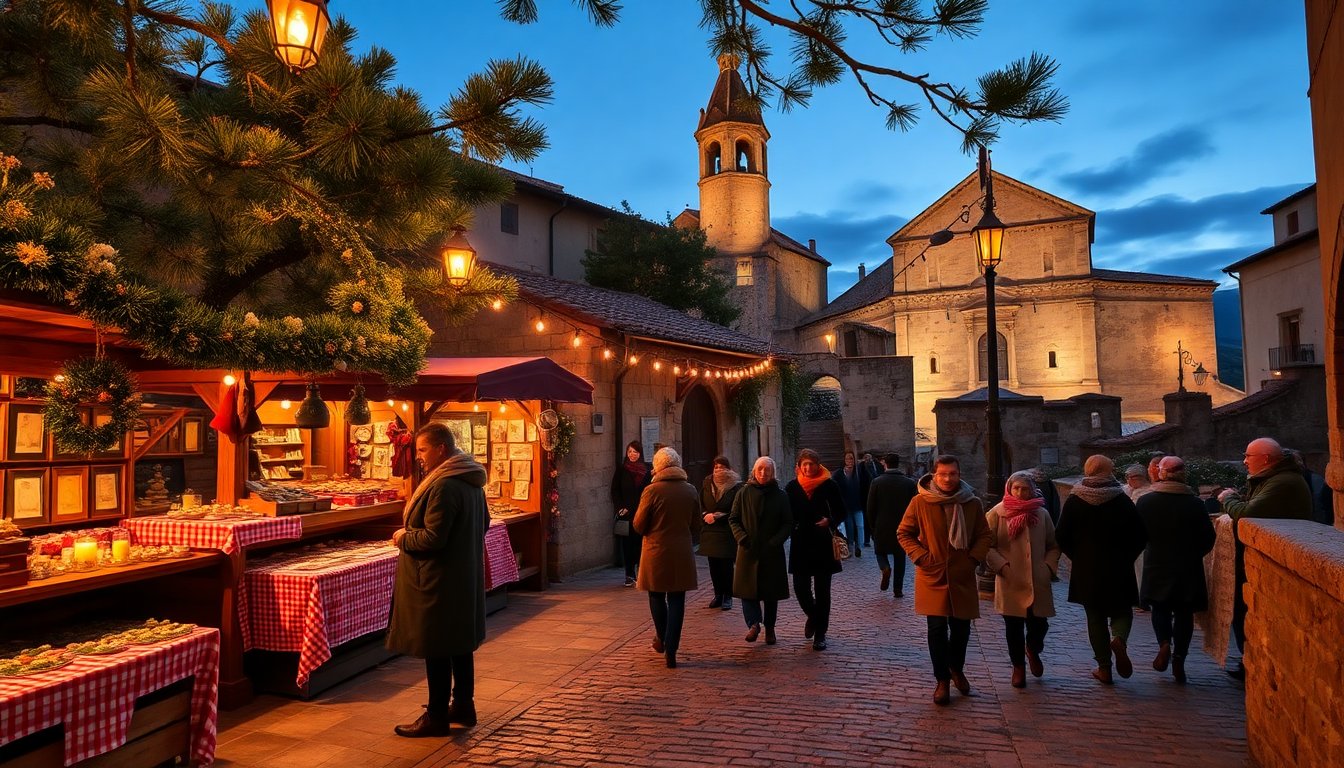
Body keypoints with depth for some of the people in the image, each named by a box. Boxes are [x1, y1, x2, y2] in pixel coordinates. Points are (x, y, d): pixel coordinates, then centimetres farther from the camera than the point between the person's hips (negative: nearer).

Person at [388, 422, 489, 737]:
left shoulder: (443, 486, -22)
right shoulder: (471, 482, 8)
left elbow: (433, 537, -24)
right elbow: (483, 523, 17)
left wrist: (404, 537, -7)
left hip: (440, 582, -10)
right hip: (465, 576, 10)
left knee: (437, 648, 2)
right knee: (460, 642, 18)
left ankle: (436, 717, 12)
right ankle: (463, 705, 29)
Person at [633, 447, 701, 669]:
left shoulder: (652, 491, -12)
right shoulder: (691, 491, 0)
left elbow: (638, 525, -7)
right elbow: (696, 525, 6)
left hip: (656, 552, -2)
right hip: (682, 553, 2)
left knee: (657, 596, 18)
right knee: (676, 601, 6)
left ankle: (662, 639, 32)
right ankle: (671, 650, 5)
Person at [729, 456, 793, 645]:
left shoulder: (780, 495, 1)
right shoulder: (744, 492, 1)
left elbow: (788, 523, 1)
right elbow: (733, 519, 4)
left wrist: (776, 541, -13)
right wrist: (742, 537, -12)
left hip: (772, 552, 0)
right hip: (748, 550, 0)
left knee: (771, 592, 8)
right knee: (747, 588, -9)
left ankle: (770, 628, 21)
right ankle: (754, 623, -6)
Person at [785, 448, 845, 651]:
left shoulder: (829, 486, -4)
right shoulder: (792, 487, 1)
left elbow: (841, 512, 2)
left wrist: (830, 521, -16)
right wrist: (792, 528, -8)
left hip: (823, 544, -2)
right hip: (800, 545, 2)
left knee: (822, 590, 4)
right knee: (800, 587, -1)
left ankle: (820, 634, 16)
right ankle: (813, 616, 31)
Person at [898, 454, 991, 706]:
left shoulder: (972, 503, 0)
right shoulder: (920, 502, -7)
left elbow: (983, 535, 10)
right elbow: (904, 533, 0)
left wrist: (974, 558, -3)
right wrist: (920, 556, -10)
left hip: (963, 577, 2)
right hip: (932, 577, -2)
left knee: (961, 627, 11)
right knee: (937, 629, -1)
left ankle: (957, 669, 38)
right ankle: (942, 680, 16)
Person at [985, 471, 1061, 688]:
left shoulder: (1042, 514, 6)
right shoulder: (997, 514, -4)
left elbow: (1053, 546, 15)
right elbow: (987, 545, -3)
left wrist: (1049, 567, 1)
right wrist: (1002, 566, -12)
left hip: (1038, 583, 2)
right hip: (1010, 583, -2)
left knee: (1039, 625, 3)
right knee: (1014, 628, 6)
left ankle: (1033, 651, 37)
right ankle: (1018, 666, 27)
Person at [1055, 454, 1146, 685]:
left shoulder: (1074, 501, -4)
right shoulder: (1122, 500, -5)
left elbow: (1062, 537, -4)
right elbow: (1139, 536, -4)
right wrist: (1126, 558, 10)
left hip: (1086, 571, 1)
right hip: (1119, 570, 0)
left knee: (1095, 617, 10)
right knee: (1122, 611, 16)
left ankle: (1104, 668, 11)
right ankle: (1119, 639, -15)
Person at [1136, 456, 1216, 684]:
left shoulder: (1145, 501, -8)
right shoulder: (1195, 503, -8)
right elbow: (1208, 538, -2)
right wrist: (1192, 554, 16)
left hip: (1156, 566, 0)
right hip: (1188, 569, 0)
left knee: (1160, 609, 17)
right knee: (1184, 613, 10)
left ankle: (1164, 643, -5)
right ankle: (1179, 659, 8)